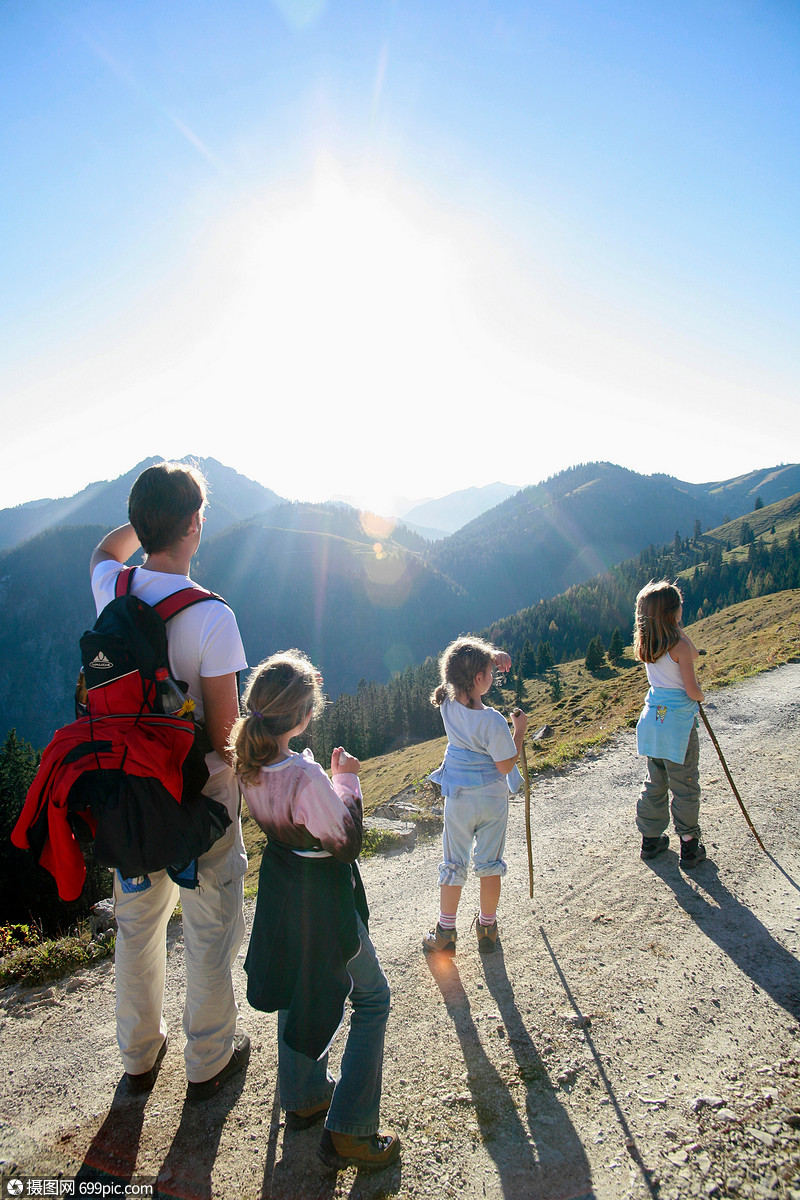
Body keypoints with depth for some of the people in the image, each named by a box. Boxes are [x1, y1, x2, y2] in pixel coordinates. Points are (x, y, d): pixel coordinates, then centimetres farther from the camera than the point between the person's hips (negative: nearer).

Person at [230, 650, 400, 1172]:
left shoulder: (250, 764, -12)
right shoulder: (307, 777, -34)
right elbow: (346, 843, -22)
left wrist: (330, 782, -1)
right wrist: (348, 781, -13)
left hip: (280, 888, 8)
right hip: (324, 898, -7)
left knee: (299, 989, 27)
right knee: (372, 998, 11)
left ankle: (304, 1098, 44)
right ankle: (348, 1132, 15)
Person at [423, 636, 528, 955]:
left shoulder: (448, 704, -13)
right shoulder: (493, 721, -26)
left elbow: (460, 667, 3)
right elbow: (506, 765, -16)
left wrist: (490, 655, -10)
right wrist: (519, 730, -7)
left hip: (457, 797, 3)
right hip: (492, 797, -3)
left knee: (453, 864, 15)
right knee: (490, 863, 16)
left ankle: (445, 933, 25)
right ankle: (487, 929, 31)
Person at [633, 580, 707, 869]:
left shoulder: (645, 644, 1)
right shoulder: (679, 645, -20)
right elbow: (692, 691, -15)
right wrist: (701, 695, 4)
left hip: (652, 717, 7)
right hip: (677, 720, -7)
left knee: (655, 782, 19)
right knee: (685, 786, 8)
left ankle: (650, 839, 29)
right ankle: (689, 847, 18)